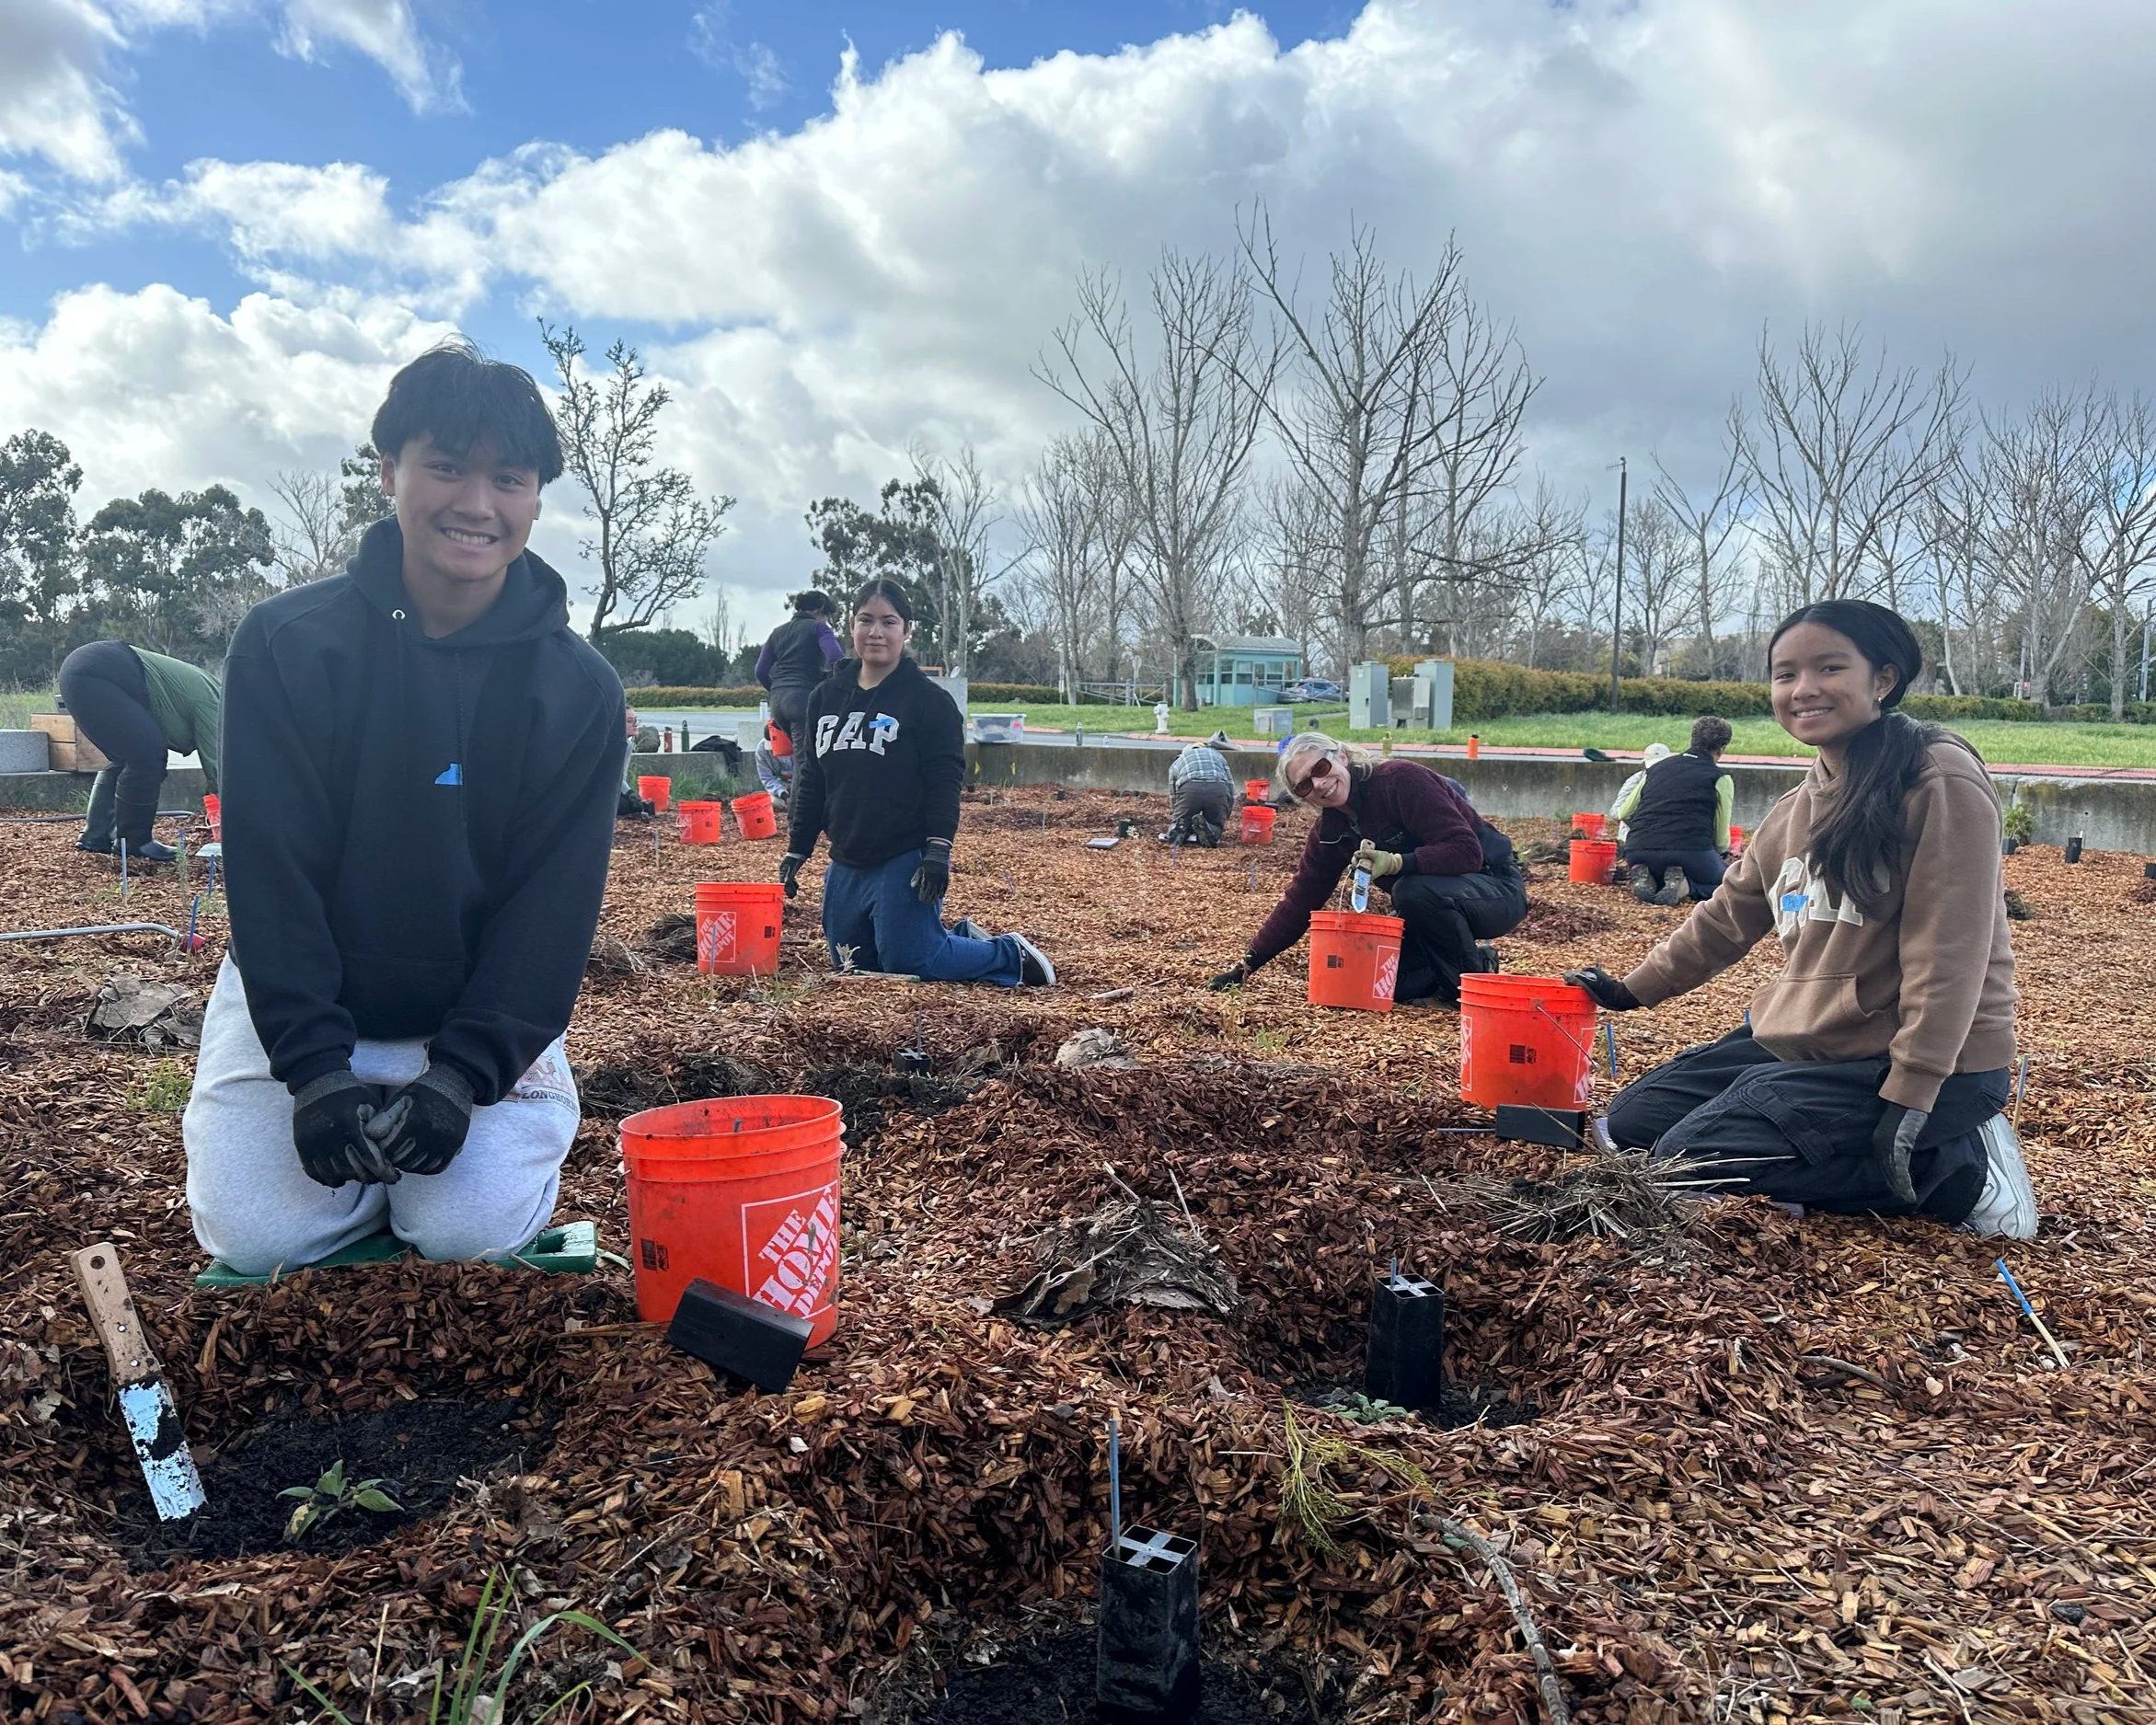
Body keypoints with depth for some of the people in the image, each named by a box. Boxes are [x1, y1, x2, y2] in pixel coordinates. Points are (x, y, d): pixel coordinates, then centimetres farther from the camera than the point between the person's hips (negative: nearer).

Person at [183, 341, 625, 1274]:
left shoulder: (579, 689, -11)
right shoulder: (286, 641, -11)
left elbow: (553, 901, -12)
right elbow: (269, 869, -13)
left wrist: (467, 1072, -21)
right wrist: (313, 1065, -20)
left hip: (485, 1016, 0)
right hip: (296, 1005, 1)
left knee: (472, 1233, -15)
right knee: (258, 1238, -10)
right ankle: (368, 1140, 20)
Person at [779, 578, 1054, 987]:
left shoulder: (929, 700, -8)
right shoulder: (826, 696, 9)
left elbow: (945, 781, -12)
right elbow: (810, 781, 14)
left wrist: (939, 850, -20)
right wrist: (796, 850, 12)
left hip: (905, 861, -7)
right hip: (845, 863, 7)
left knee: (908, 962, -10)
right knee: (850, 964, 13)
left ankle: (1012, 955, 13)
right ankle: (960, 939, 31)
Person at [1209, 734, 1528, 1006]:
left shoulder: (1402, 780, -22)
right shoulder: (1329, 831, 0)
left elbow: (1466, 850, -28)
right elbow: (1299, 901, 4)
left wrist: (1396, 862, -40)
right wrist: (1247, 966, 1)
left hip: (1496, 888, -7)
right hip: (1429, 908, 7)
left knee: (1413, 891, -36)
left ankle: (1477, 972, -11)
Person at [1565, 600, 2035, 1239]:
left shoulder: (1940, 781, -16)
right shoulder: (1795, 809, 8)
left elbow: (1947, 955, -21)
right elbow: (1725, 918, 20)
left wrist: (1910, 1095, -24)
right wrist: (1634, 989, 23)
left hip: (1918, 1065, -8)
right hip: (1794, 1040, 9)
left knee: (1692, 1156, -17)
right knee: (1633, 1121, 7)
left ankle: (1961, 1171, -3)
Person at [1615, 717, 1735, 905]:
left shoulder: (1657, 768, 20)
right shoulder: (1720, 778, 7)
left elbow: (1624, 813, 23)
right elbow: (1721, 836, 9)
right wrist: (1723, 854, 32)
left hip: (1638, 851, 5)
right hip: (1690, 850, -5)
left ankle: (1644, 878, -2)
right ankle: (1685, 885, -11)